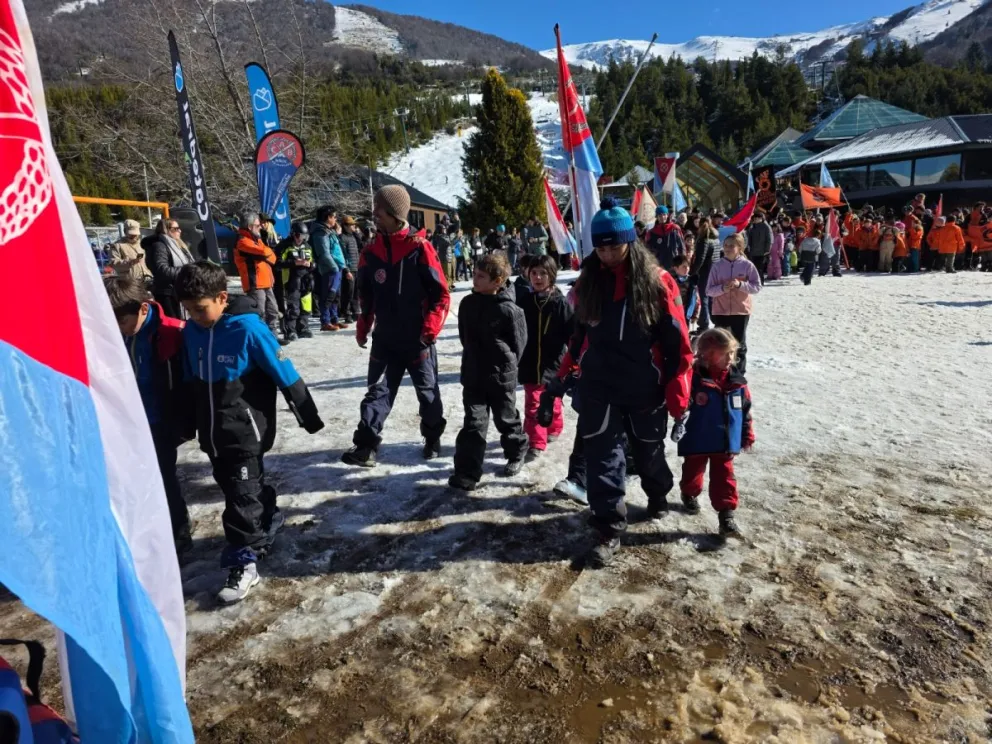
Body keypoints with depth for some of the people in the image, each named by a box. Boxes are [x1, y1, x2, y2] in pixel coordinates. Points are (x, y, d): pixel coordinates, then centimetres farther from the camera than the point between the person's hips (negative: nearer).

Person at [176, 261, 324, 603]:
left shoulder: (248, 329, -18)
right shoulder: (191, 331, 1)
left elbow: (286, 375, -13)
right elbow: (190, 382, 14)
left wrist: (308, 416, -8)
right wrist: (187, 423, 21)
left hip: (245, 432, -6)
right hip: (211, 434, 7)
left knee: (242, 497, -1)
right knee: (241, 488, 20)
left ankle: (244, 564, 11)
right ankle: (267, 526, 43)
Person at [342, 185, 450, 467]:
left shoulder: (420, 248, -13)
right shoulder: (371, 251, 3)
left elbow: (441, 294, -11)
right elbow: (366, 295, 14)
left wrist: (431, 327, -18)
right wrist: (363, 327, 10)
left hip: (418, 338, -3)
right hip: (385, 337, 4)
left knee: (427, 391, 12)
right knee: (378, 390, 2)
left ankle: (433, 438, 31)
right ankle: (365, 446, 3)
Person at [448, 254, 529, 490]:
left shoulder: (509, 310, -17)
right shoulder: (467, 303, 0)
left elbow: (518, 344, -7)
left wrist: (506, 366, 3)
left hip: (501, 375, -3)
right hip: (473, 374, 4)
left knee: (506, 419, 15)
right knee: (473, 422, 1)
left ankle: (516, 452, 42)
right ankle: (467, 472, 3)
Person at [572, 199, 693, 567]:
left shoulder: (656, 281, -11)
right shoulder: (588, 281, -1)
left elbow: (677, 340, -9)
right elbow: (576, 333, 11)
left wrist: (677, 388, -10)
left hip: (646, 387, -1)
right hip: (599, 387, 2)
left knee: (648, 450, 20)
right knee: (602, 457, 0)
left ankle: (658, 494, 50)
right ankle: (609, 530, 12)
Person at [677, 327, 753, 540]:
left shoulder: (737, 380, -2)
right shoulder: (694, 377, -18)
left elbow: (745, 409, 7)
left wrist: (748, 435, 10)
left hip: (726, 442, 3)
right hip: (698, 441, -3)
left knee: (724, 477, 5)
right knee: (694, 471, 19)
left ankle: (726, 515, 10)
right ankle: (689, 494, 46)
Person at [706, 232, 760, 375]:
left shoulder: (747, 265, -5)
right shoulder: (717, 266, -2)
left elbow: (757, 286, -5)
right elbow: (709, 290, -2)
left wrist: (740, 284, -19)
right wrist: (722, 288, -21)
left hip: (741, 311, 0)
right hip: (720, 312, 1)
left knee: (739, 344, 10)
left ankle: (739, 374, 22)